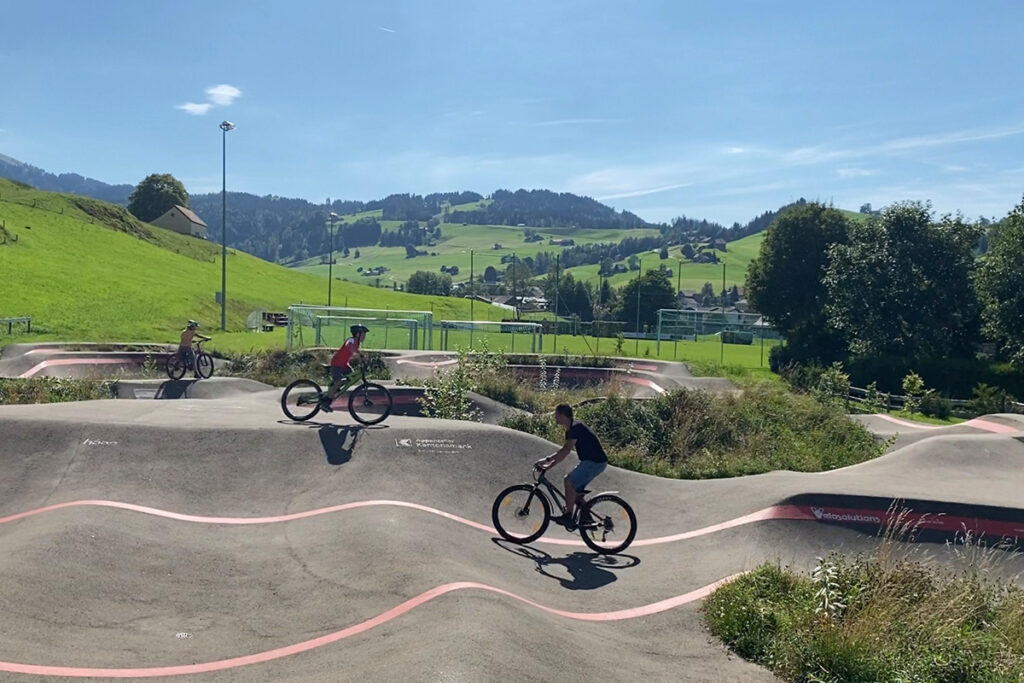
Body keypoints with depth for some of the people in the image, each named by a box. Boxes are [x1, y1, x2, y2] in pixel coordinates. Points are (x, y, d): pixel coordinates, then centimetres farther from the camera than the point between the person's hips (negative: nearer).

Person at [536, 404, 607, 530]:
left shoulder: (575, 428, -17)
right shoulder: (571, 429, 15)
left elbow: (565, 450, -27)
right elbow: (564, 452, 18)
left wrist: (547, 459, -23)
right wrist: (549, 466, 11)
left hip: (595, 462, -10)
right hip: (591, 461, 10)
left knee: (570, 482, -14)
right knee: (575, 488, 13)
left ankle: (568, 517, -9)